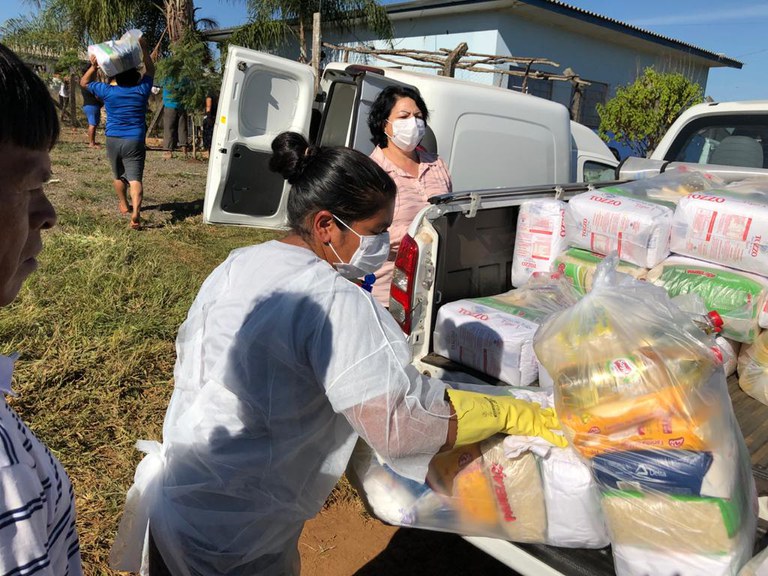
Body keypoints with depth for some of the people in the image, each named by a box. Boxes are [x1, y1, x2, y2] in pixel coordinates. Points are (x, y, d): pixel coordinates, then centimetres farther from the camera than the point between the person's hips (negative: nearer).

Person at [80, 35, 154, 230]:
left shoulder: (108, 92, -2)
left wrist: (94, 67, 5)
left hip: (113, 140, 2)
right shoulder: (142, 91, -3)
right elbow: (150, 70, 14)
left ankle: (123, 206, 37)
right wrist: (144, 49, 14)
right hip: (135, 142, -2)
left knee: (119, 176, 21)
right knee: (135, 178, -11)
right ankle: (136, 211, -29)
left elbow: (84, 82, 14)